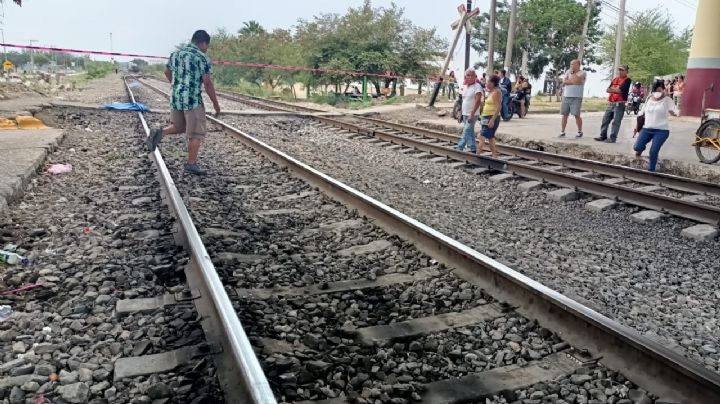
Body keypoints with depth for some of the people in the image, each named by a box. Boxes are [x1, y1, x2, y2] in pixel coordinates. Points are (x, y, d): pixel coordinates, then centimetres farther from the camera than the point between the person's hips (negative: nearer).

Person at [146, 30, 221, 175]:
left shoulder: (175, 53, 12)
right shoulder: (202, 57, -9)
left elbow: (167, 72, 24)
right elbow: (207, 83, -13)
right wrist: (216, 103, -6)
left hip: (175, 98, 7)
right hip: (193, 99, -7)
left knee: (179, 127, 25)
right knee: (196, 133, 4)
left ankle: (159, 133, 0)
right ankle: (191, 164, 7)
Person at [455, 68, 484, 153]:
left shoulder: (477, 87, -13)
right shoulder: (465, 87, 12)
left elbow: (478, 101, -20)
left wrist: (472, 114, -26)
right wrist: (462, 113, 17)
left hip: (472, 115, -8)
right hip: (465, 114, 8)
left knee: (466, 132, -10)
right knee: (470, 132, 12)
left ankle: (459, 148, -9)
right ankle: (473, 149, 19)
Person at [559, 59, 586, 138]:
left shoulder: (582, 73, 0)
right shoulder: (568, 71, 14)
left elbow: (577, 80, -18)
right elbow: (564, 81, -1)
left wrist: (572, 73, -5)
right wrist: (573, 81, -10)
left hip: (576, 98, -4)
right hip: (566, 96, 5)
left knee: (577, 115, -7)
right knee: (564, 114, 3)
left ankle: (580, 132, 7)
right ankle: (562, 132, 8)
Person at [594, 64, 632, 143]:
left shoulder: (627, 80, -5)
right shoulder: (615, 79, 17)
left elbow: (619, 90, -16)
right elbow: (608, 90, 8)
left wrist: (612, 89, -2)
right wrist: (615, 89, -9)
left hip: (619, 104, -7)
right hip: (611, 103, 7)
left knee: (616, 122, -6)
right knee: (605, 120, 8)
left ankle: (612, 138, -4)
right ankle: (603, 136, 15)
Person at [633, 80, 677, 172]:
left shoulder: (667, 99, -4)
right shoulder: (649, 98, 9)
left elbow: (672, 111, -15)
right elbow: (642, 113, 17)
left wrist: (673, 113, -36)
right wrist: (637, 126, 17)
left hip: (661, 130, -4)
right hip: (647, 129, 4)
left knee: (654, 151, -10)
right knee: (636, 147, -11)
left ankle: (651, 170, 6)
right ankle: (641, 149, 26)